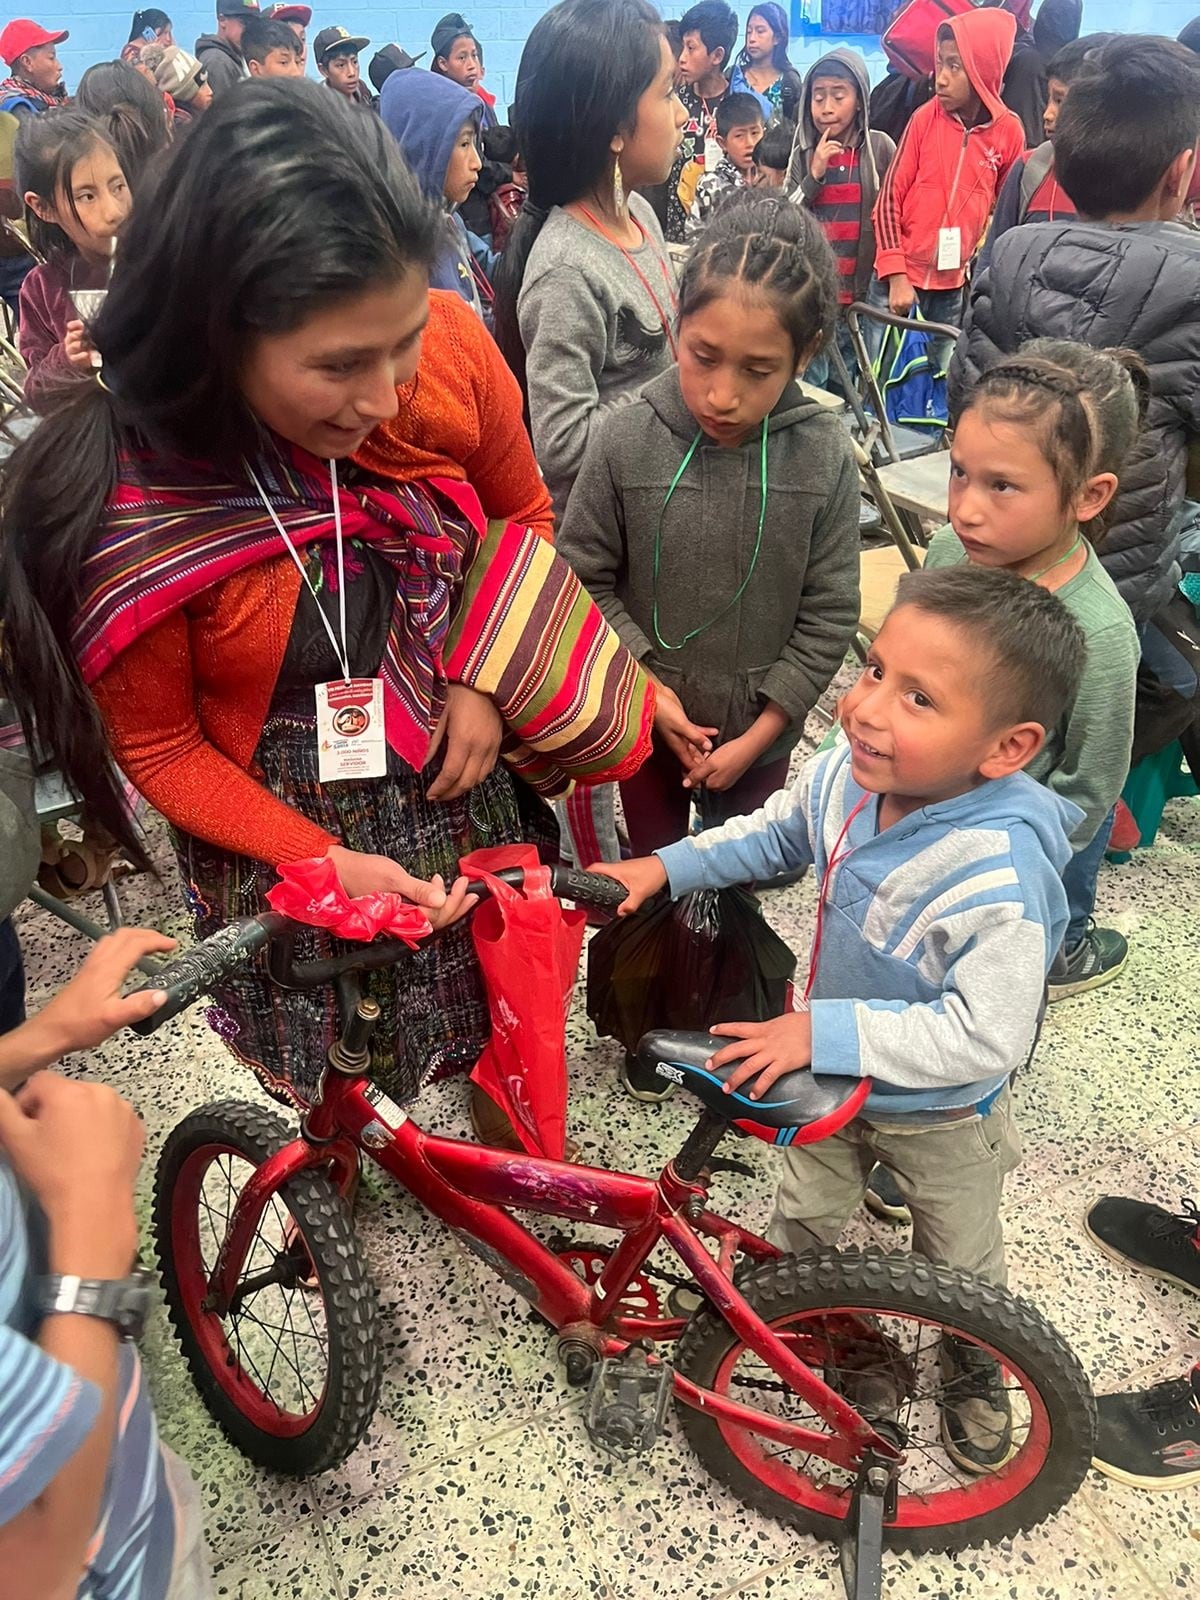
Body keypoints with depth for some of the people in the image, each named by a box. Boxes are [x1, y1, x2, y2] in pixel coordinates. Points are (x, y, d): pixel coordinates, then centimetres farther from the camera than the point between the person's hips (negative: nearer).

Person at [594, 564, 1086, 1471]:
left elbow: (986, 1034, -37)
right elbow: (777, 836, 1)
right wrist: (666, 868, -5)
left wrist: (824, 1029, -38)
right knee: (802, 1224, 27)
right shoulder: (843, 777, -21)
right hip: (832, 1075, 5)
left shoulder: (999, 876, -41)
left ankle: (975, 1370, 56)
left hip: (941, 1114, -4)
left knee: (960, 1263, 26)